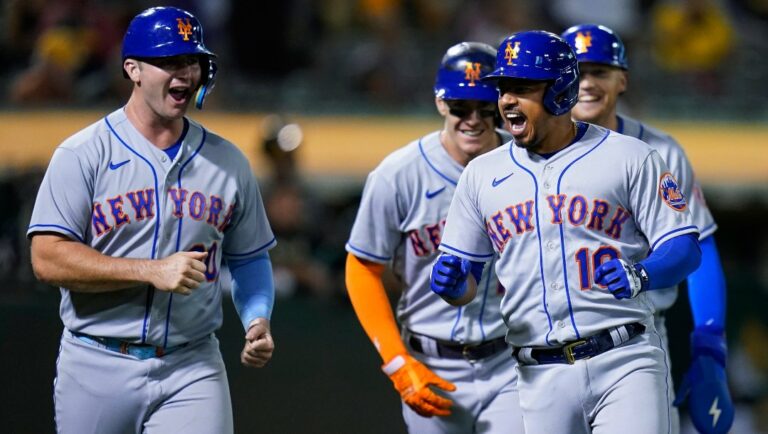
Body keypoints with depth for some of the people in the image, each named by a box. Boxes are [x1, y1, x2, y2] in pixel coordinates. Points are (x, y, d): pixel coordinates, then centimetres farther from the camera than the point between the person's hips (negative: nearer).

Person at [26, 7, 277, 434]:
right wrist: (152, 271, -19)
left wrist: (258, 321, -3)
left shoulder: (229, 162, 9)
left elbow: (249, 259, 17)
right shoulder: (83, 154, -4)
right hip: (97, 366, -2)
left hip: (193, 370, 2)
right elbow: (48, 259, -12)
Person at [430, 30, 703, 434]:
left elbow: (685, 248, -2)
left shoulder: (629, 157, 2)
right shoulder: (482, 173, 13)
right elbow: (464, 287, 16)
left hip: (625, 360, -4)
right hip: (541, 377, 4)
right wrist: (452, 282, -8)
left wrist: (639, 277, -22)